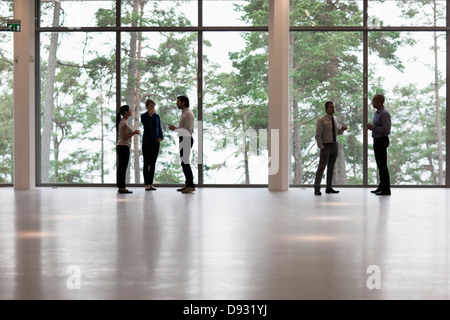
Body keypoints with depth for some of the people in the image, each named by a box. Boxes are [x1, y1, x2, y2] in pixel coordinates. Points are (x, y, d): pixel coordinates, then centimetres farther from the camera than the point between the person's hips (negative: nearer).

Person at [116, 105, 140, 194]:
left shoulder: (123, 121, 16)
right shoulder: (124, 123, -14)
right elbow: (125, 137, -19)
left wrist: (133, 133, 12)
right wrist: (134, 133, -11)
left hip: (120, 146, 10)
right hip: (123, 146, -10)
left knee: (121, 168, 11)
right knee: (123, 167, -7)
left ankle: (120, 187, 15)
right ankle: (122, 188, -6)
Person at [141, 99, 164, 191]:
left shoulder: (157, 116, 8)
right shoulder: (143, 116, -4)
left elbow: (159, 128, 12)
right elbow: (146, 126, -19)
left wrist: (161, 137, -5)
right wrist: (150, 115, -21)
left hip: (155, 142, 4)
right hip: (147, 142, -4)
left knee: (153, 164, 7)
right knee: (146, 163, -2)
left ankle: (151, 183, 12)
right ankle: (146, 184, 0)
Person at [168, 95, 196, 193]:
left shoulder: (188, 113, -13)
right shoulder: (184, 113, 18)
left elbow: (187, 129, -22)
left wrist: (175, 128, -15)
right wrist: (175, 128, 10)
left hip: (186, 140, -10)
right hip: (183, 140, 10)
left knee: (185, 162, -11)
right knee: (184, 162, 11)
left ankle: (191, 185, -10)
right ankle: (188, 184, 16)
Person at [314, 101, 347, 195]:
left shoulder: (335, 119, 10)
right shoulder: (322, 120, -9)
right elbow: (318, 135, -10)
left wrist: (341, 129, -2)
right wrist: (321, 147, -15)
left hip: (334, 145, 7)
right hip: (326, 145, -7)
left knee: (331, 167, 10)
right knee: (322, 167, -9)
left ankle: (329, 188, 16)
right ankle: (317, 188, -6)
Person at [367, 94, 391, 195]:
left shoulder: (384, 114, -16)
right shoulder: (376, 113, 15)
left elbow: (386, 129, -23)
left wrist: (373, 127, -19)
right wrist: (371, 127, 10)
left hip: (382, 141, -10)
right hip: (377, 140, 10)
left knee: (383, 165, -8)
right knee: (380, 165, 14)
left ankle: (386, 189, -5)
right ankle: (381, 187, 21)